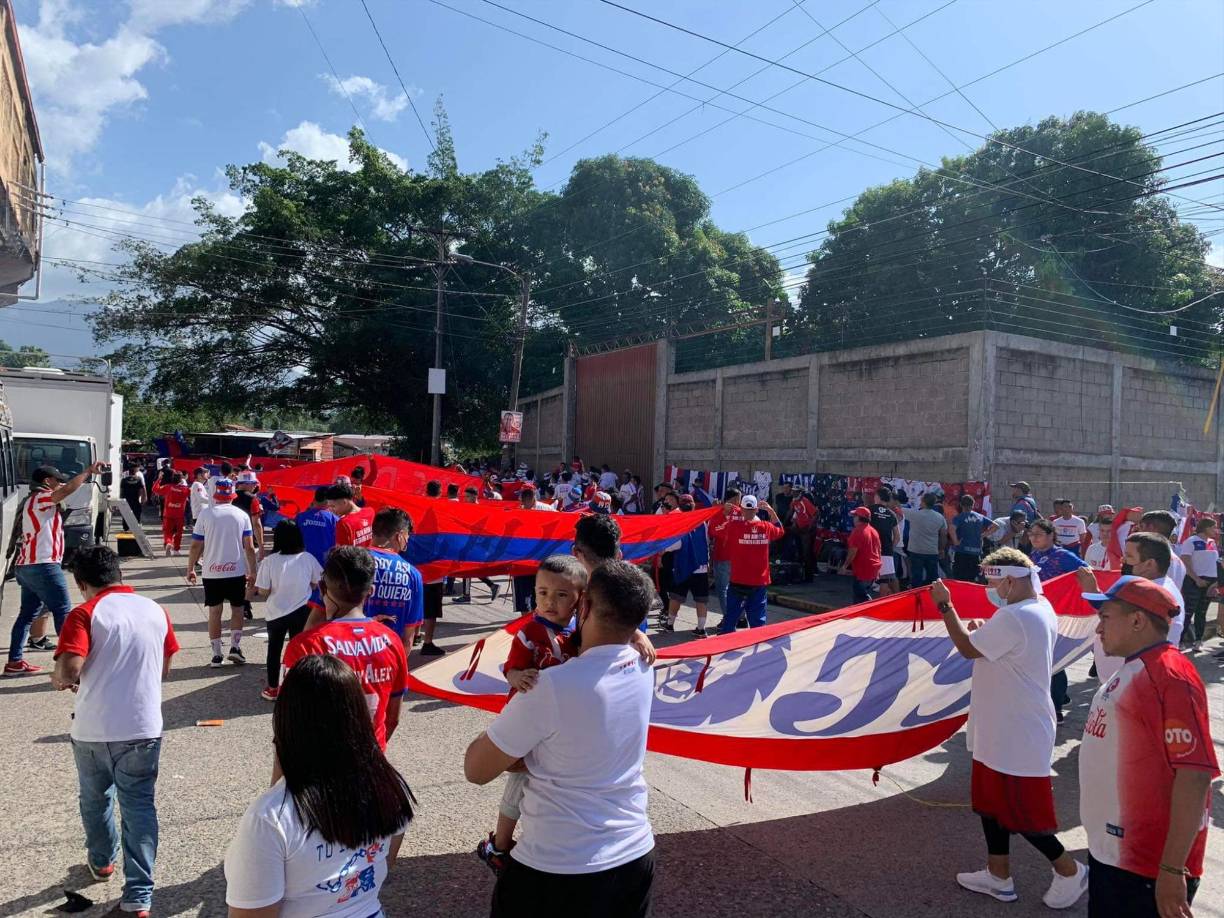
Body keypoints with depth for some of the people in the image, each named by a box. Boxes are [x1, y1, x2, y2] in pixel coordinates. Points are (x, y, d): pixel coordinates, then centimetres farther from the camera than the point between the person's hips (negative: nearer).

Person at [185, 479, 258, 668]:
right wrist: (252, 572, 6)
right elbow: (249, 547, -2)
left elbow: (196, 546, -1)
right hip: (236, 571, 0)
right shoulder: (242, 515, -1)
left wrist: (190, 568, 11)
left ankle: (216, 654, 9)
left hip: (212, 572, 0)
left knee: (214, 612, 7)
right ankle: (235, 646, 5)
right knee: (237, 609, 15)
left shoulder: (206, 514, -2)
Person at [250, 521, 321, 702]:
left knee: (274, 649, 19)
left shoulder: (269, 561, -15)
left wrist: (255, 590, 9)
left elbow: (263, 592, -12)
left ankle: (272, 688, 28)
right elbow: (316, 585, 0)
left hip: (275, 612, 0)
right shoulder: (308, 558, -11)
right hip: (300, 612, 1)